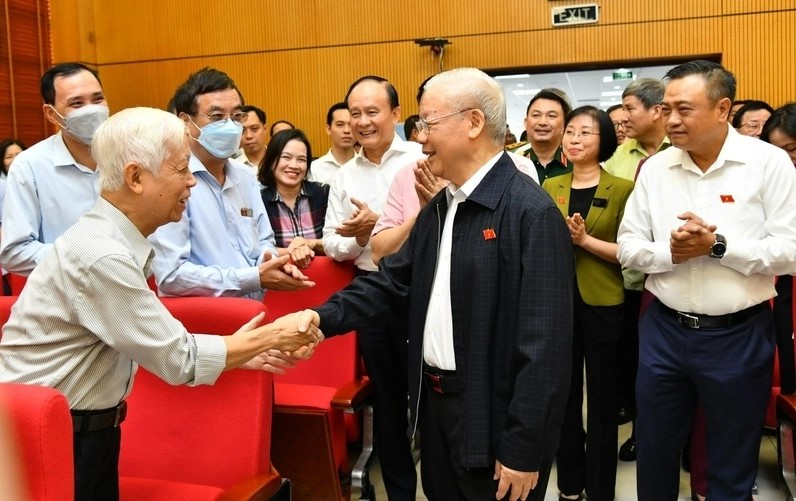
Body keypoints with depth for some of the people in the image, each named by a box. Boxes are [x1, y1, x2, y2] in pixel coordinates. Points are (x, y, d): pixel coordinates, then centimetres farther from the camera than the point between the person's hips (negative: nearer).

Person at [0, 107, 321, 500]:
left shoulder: (115, 240, 1)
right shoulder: (101, 255, -27)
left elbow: (158, 344, 6)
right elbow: (178, 359, -20)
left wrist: (235, 350, 3)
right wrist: (270, 337, -11)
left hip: (85, 427, 8)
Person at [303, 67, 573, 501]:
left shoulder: (532, 213, -19)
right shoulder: (438, 207, 8)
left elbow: (544, 344, -21)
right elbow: (393, 281, 8)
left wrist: (522, 449, -18)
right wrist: (325, 316, -7)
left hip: (495, 418, -7)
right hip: (435, 403, 8)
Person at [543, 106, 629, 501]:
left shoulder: (621, 189, -4)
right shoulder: (550, 187, 7)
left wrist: (585, 239, -21)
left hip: (603, 305, -3)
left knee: (601, 400, 8)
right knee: (563, 395, 12)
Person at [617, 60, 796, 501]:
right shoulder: (655, 168, 2)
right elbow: (628, 247, 1)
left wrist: (717, 245, -21)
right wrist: (668, 251, -17)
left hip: (739, 335, -3)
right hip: (663, 329, 3)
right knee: (654, 452, 18)